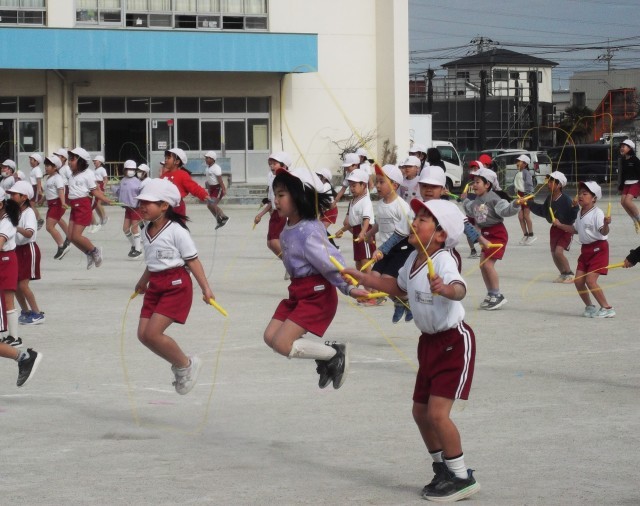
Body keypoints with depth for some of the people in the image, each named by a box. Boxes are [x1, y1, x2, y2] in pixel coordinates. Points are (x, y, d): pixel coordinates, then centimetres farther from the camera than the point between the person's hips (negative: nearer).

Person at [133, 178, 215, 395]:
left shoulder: (176, 231, -13)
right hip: (155, 285, 8)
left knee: (152, 333, -16)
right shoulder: (147, 231, 9)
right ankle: (180, 366, 18)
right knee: (143, 334, 2)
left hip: (176, 285, -8)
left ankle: (186, 364, 4)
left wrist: (205, 288, -13)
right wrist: (143, 281, 36)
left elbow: (192, 260, -10)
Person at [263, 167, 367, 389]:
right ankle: (324, 356, 18)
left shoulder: (309, 232, -24)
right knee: (270, 337, 7)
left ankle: (335, 354, 4)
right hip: (298, 291, 9)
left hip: (317, 294, -9)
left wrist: (348, 287, -29)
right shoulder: (288, 227, 3)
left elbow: (331, 261, -26)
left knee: (282, 344, -14)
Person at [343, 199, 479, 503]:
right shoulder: (413, 260, 2)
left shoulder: (443, 261, -24)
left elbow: (460, 290, -46)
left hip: (454, 341, -9)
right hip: (430, 342, 9)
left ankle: (463, 478, -2)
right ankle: (443, 470, 30)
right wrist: (364, 279, 20)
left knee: (437, 412, -15)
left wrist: (444, 288, -68)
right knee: (420, 411, 14)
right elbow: (400, 287, 24)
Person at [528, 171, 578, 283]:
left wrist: (574, 207, -43)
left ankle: (569, 274, -3)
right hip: (554, 229, 8)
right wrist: (531, 204, 12)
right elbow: (543, 211, 14)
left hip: (566, 229, -8)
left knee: (558, 252, -21)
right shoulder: (549, 199, -1)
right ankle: (563, 274, 34)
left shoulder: (566, 200, -22)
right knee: (554, 254, 13)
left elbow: (572, 217, -26)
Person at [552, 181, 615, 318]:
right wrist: (560, 225, 19)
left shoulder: (597, 213, -17)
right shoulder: (580, 213, 10)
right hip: (586, 250, 9)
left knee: (590, 281, -16)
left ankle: (607, 308, -6)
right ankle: (589, 307, 21)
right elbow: (575, 229, 25)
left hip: (598, 249, -9)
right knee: (578, 280, 4)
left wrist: (606, 224, -48)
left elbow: (604, 232, -28)